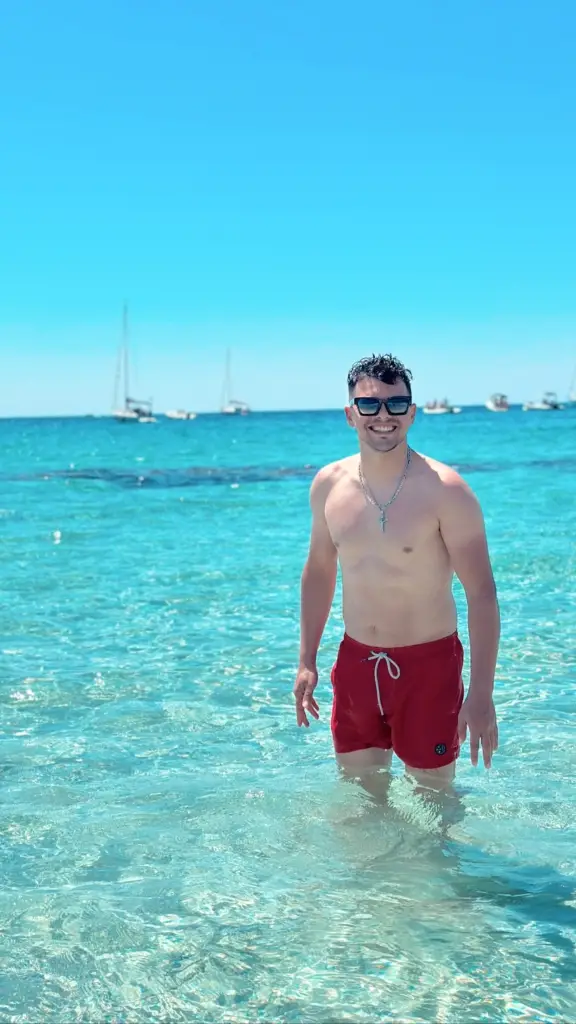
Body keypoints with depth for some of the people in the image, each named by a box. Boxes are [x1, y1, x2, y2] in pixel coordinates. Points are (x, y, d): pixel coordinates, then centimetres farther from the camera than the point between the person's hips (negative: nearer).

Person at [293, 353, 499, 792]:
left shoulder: (444, 490, -15)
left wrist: (481, 693, -19)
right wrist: (307, 661, 11)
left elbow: (482, 593, -15)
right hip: (356, 662, 4)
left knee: (434, 797, 7)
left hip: (429, 664, -4)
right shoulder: (328, 485, 0)